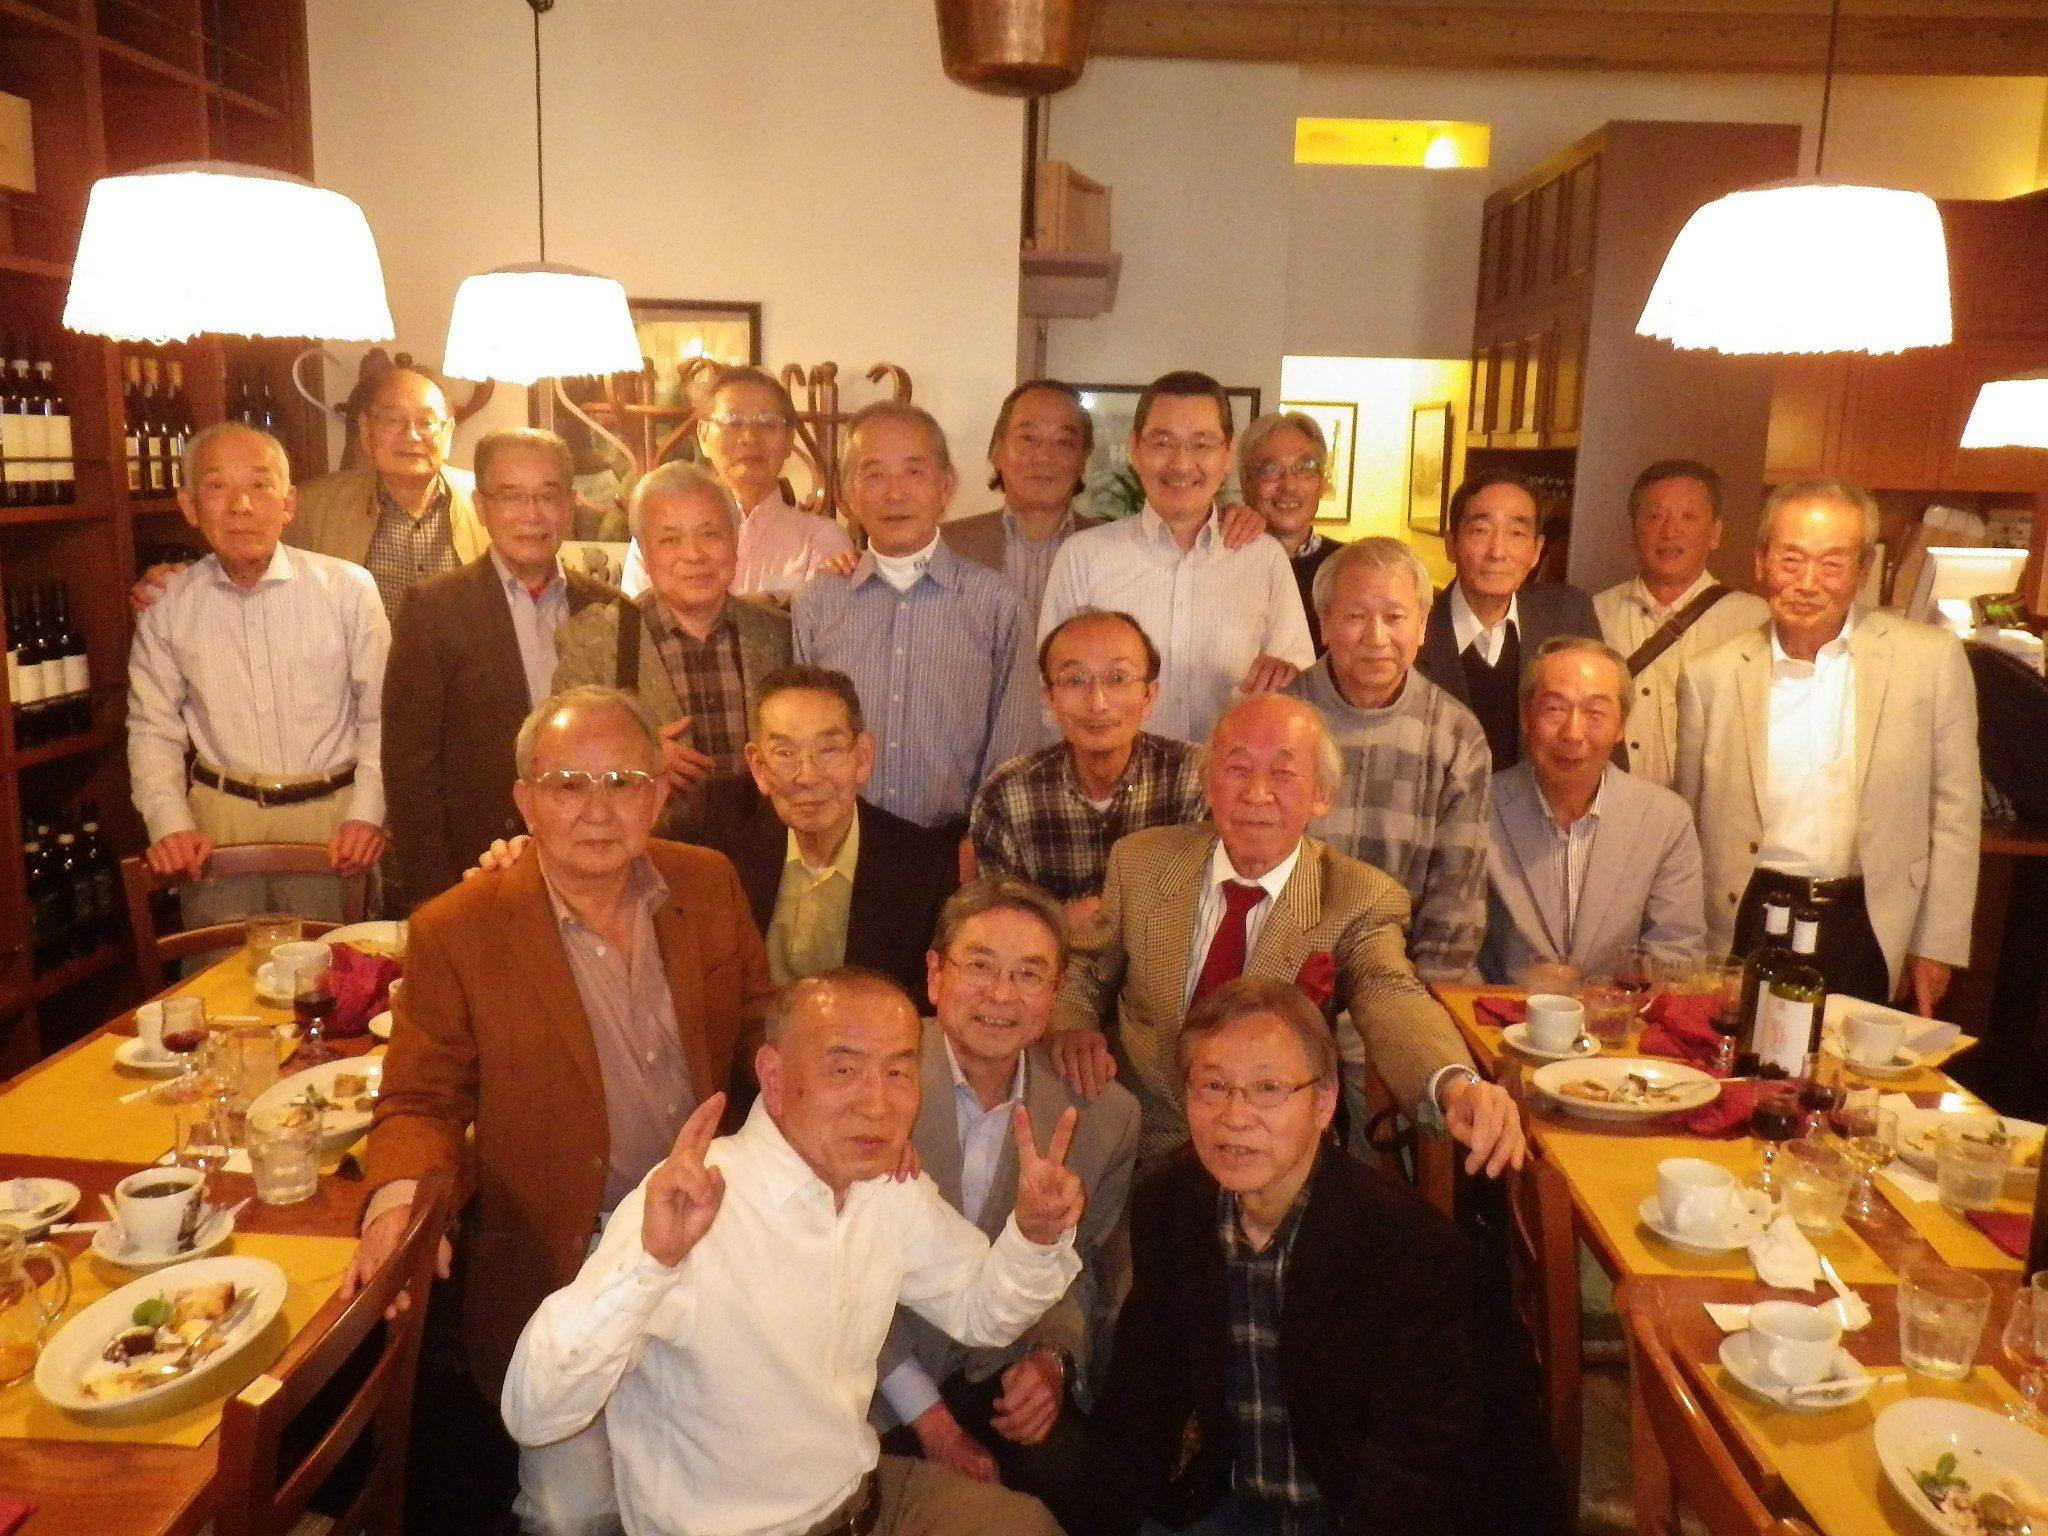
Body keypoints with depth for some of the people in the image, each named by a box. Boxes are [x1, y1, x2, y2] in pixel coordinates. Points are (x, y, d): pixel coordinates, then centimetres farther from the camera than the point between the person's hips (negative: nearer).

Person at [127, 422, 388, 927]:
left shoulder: (348, 587, -5)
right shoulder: (167, 606, 2)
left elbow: (380, 715, -2)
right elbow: (153, 728, 8)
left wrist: (367, 815, -11)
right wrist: (170, 824, -5)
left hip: (331, 816, -1)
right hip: (219, 821, 2)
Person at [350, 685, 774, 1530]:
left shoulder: (710, 884, -1)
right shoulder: (456, 932, -11)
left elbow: (761, 1035, 10)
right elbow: (419, 1104, -3)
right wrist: (397, 1203, -23)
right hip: (563, 1270, -2)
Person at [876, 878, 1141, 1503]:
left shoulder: (1103, 1114, -4)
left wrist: (1052, 1356, -9)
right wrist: (932, 1422, -13)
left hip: (1005, 1375, 3)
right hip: (874, 1381, -2)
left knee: (1061, 1465, -25)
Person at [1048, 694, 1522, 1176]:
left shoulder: (1361, 902, -5)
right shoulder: (1139, 862, 2)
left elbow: (1394, 1003, -21)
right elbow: (1084, 972, 14)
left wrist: (1457, 1086, -43)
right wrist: (1072, 1029, -9)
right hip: (1140, 1156, 1)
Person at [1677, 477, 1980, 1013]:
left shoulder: (1932, 659, -3)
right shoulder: (1711, 675, -1)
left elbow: (1955, 812, 3)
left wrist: (1937, 947, 2)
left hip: (1869, 931, 0)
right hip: (1747, 927, 1)